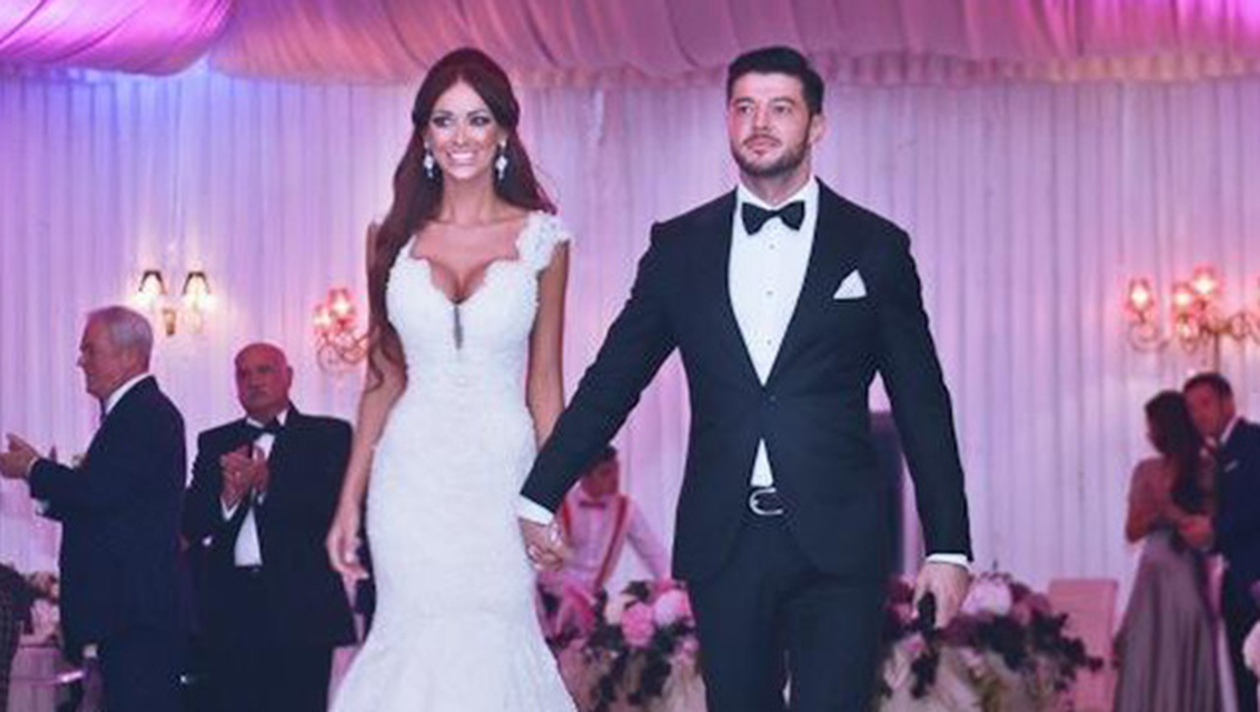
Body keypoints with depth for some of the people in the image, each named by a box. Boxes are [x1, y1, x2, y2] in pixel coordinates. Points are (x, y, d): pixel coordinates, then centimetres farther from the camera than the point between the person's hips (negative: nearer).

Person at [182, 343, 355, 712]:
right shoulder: (215, 443, 18)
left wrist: (267, 482, -16)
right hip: (231, 612, 3)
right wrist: (228, 496, -11)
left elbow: (335, 506, -8)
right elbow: (191, 525, 9)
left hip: (300, 612, -3)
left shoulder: (328, 436, 7)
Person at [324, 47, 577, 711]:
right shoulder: (394, 238, 6)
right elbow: (384, 376, 10)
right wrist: (349, 502, 7)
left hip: (502, 472, -1)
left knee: (492, 644, -3)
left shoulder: (541, 238, 2)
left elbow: (543, 381, 5)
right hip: (414, 475, 1)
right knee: (417, 646, -1)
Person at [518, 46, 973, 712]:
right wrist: (538, 498, 8)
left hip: (837, 542, -2)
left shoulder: (874, 248, 4)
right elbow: (610, 382, 11)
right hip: (723, 542, 2)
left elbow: (922, 408, 5)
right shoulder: (680, 246, 8)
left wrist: (948, 547, 1)